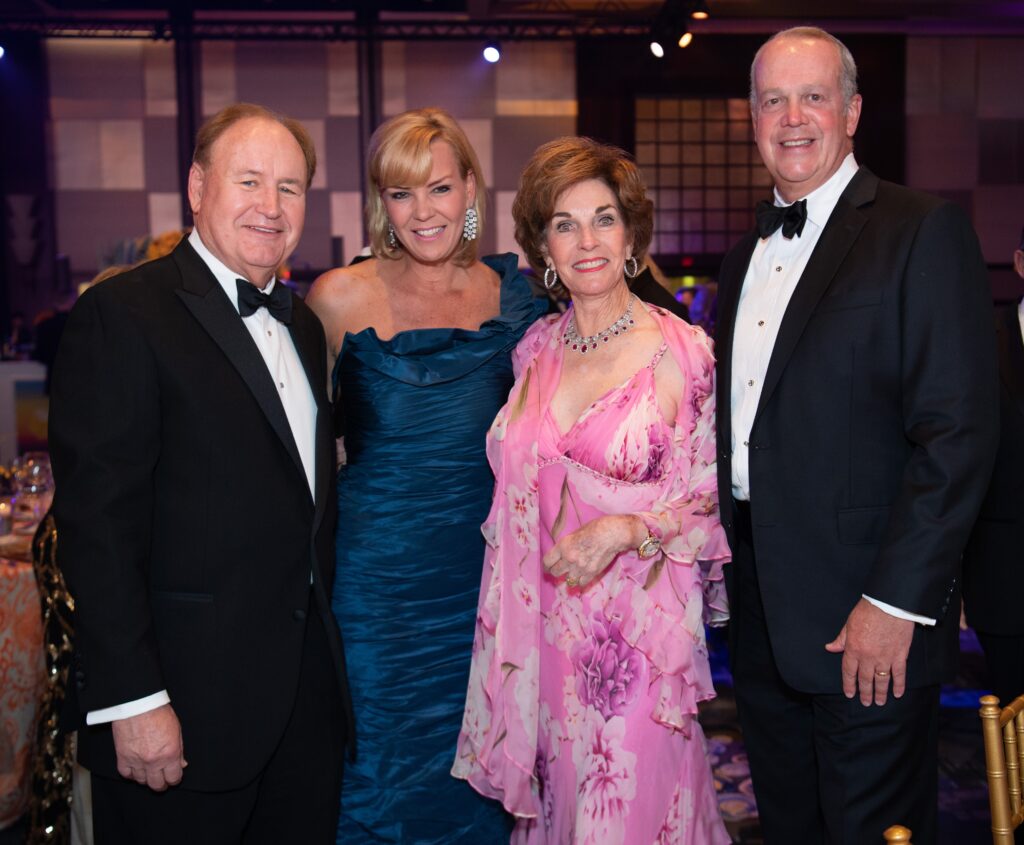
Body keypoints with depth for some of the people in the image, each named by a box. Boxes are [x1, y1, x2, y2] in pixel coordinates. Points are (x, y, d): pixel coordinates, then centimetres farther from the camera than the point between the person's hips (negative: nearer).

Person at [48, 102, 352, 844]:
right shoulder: (123, 314, -11)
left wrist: (331, 657, 12)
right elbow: (96, 522, -16)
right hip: (187, 711, -7)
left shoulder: (302, 324, 13)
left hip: (309, 695, 7)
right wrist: (132, 698, -19)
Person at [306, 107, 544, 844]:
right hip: (375, 583, -2)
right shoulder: (340, 298, -7)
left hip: (482, 579, 3)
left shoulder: (513, 294, 0)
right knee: (379, 782, 10)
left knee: (473, 780, 16)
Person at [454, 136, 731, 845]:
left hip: (638, 634, -4)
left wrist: (623, 529, -20)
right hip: (545, 630, 4)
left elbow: (711, 501, -5)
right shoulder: (536, 349, 5)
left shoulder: (683, 353, -9)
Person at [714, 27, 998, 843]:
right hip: (761, 620, 7)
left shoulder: (924, 231, -9)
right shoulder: (746, 254, 14)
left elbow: (957, 434, -16)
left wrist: (897, 602, -19)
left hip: (867, 621, -6)